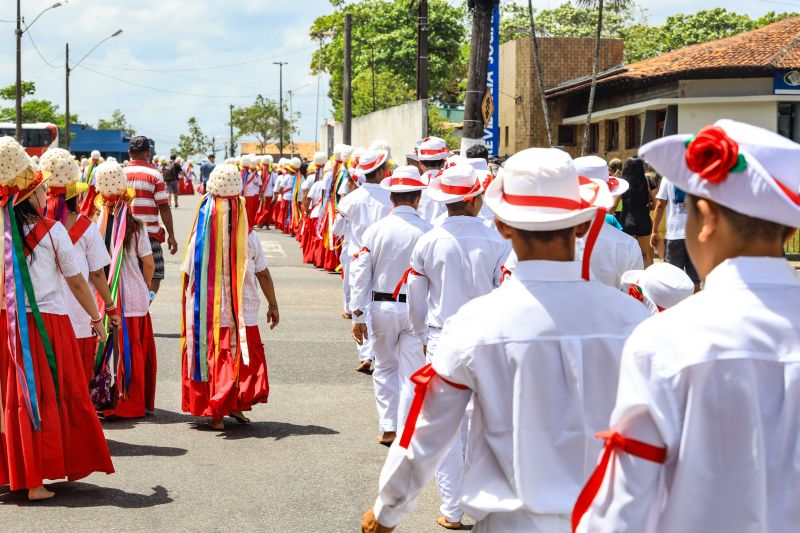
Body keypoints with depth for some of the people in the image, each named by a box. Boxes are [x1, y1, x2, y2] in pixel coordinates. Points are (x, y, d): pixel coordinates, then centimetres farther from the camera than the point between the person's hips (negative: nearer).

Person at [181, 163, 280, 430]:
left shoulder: (200, 235, -8)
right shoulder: (248, 236, -6)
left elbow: (188, 275, -2)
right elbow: (263, 274, -2)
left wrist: (187, 308, 11)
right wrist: (273, 305, 8)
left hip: (206, 312, 0)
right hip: (242, 312, 0)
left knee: (210, 358, 9)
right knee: (244, 359, 15)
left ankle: (216, 415, 10)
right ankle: (237, 405, 10)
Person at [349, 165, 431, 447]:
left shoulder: (376, 230, -5)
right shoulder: (428, 231, -10)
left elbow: (360, 273, -4)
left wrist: (358, 316, 2)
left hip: (382, 307, 2)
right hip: (417, 309, -2)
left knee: (385, 368, 19)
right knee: (412, 373, 6)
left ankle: (388, 428, 21)